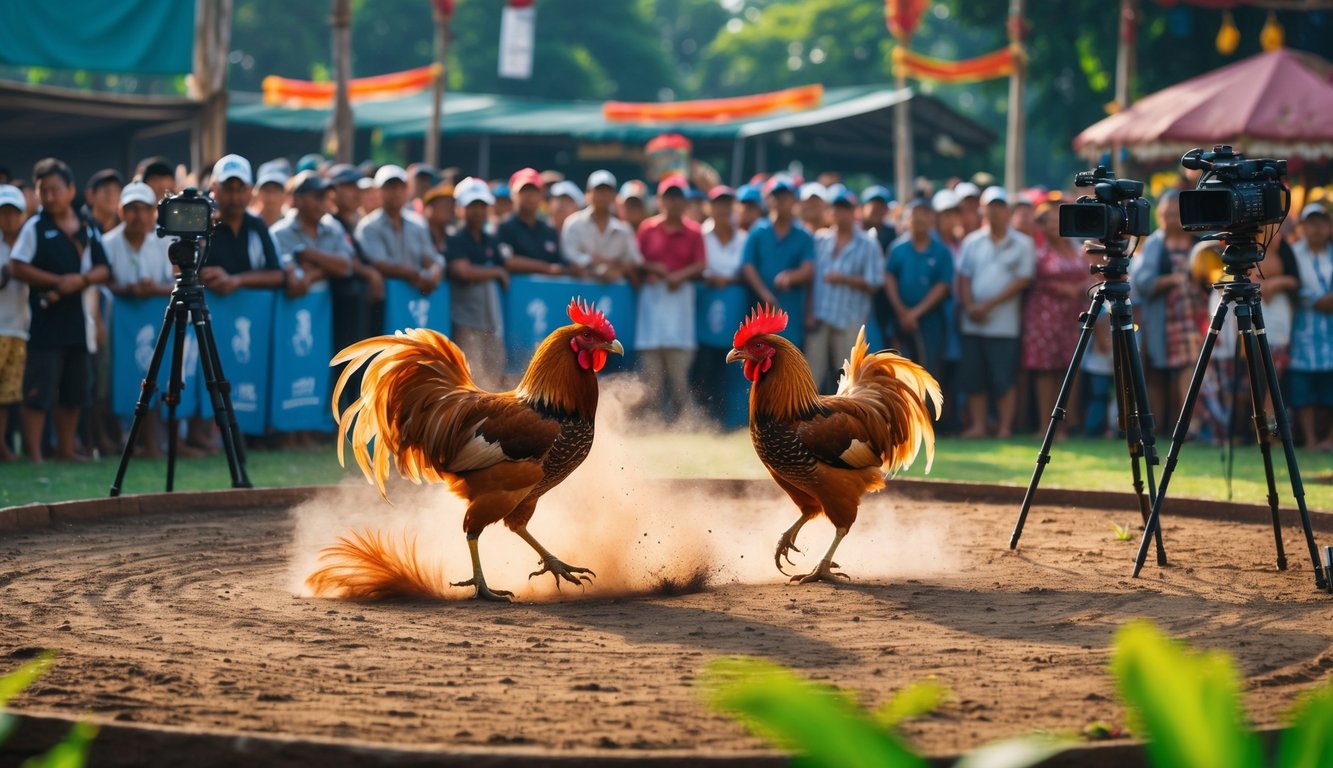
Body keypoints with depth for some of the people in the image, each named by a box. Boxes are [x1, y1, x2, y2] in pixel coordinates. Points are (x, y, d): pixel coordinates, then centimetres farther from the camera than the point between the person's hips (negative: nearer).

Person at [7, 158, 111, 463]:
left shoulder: (88, 230, 10)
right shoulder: (35, 227, -2)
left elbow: (103, 270, 9)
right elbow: (17, 267, -8)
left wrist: (80, 280, -11)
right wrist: (57, 281, -14)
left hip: (76, 320, 5)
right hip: (45, 320, -5)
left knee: (73, 392, 11)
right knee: (38, 392, -7)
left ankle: (66, 448, 22)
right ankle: (34, 453, -5)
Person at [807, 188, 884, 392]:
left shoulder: (868, 245, 2)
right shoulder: (820, 240, 11)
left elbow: (873, 284, -4)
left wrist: (843, 278, -11)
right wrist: (809, 312, 0)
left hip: (849, 322, -2)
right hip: (818, 319, 2)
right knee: (812, 371, 1)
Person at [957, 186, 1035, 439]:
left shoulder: (1022, 244, 1)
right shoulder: (972, 242, 12)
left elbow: (1022, 281, -7)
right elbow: (964, 277, 10)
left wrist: (989, 304, -12)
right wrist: (969, 306, -7)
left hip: (1004, 323, -4)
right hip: (973, 323, 4)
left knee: (1003, 378, -6)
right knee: (973, 377, 3)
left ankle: (1005, 427, 0)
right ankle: (978, 425, 9)